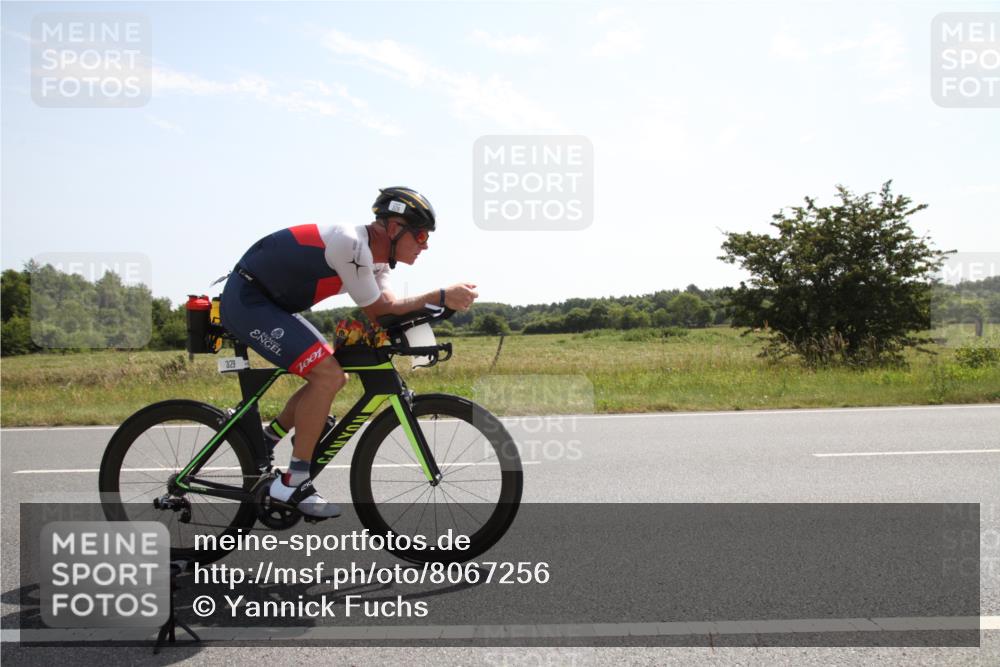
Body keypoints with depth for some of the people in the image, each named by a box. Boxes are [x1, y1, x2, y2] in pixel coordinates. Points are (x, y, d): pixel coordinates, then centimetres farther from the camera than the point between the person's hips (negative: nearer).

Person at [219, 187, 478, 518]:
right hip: (247, 301, -10)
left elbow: (389, 306, -1)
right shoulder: (351, 245, -25)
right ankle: (293, 482, -10)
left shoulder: (374, 254, 5)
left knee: (335, 377, 11)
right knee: (327, 375, -20)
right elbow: (378, 311, -18)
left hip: (269, 303, 10)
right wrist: (441, 297, -18)